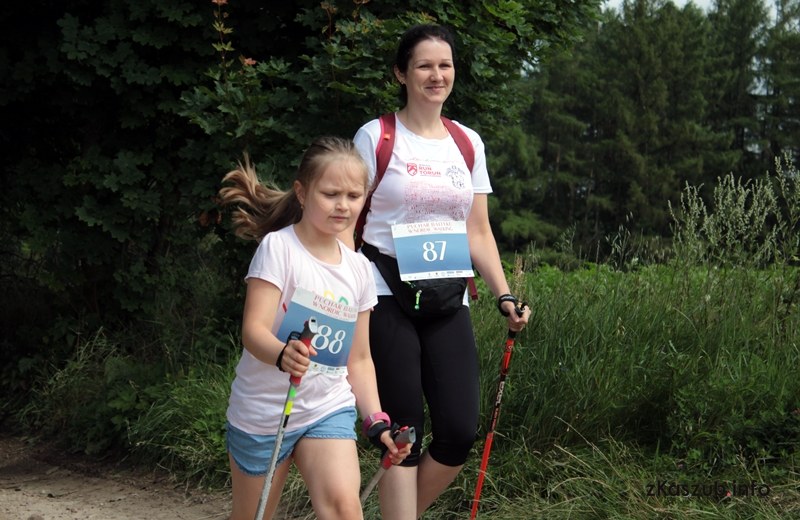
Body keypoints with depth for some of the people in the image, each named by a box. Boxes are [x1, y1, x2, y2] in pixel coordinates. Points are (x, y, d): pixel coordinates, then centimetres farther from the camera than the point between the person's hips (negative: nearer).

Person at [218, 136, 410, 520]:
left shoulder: (359, 269, 4)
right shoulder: (278, 247, -12)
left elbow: (359, 359, 11)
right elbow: (253, 329, -22)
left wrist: (377, 421, 0)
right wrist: (283, 354, -43)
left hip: (329, 409, 3)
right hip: (263, 411, -3)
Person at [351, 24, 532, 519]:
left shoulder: (468, 143, 11)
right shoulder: (375, 138, -1)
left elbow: (479, 233, 13)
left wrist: (505, 295, 1)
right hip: (387, 301, -4)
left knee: (460, 433, -2)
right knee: (403, 436, -4)